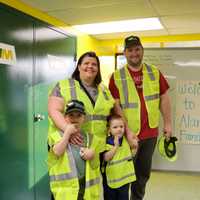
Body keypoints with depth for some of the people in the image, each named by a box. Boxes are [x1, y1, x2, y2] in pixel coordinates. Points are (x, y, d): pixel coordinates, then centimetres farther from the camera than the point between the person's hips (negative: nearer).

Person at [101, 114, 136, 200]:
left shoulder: (126, 140, -1)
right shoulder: (107, 142, -16)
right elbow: (106, 158, -24)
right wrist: (115, 146, -27)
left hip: (125, 177, 3)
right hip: (111, 178, -3)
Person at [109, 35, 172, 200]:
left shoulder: (154, 72, 2)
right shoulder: (116, 76, -7)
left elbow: (164, 97, 8)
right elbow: (116, 106, -11)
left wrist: (167, 123, 6)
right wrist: (127, 130, -16)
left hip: (151, 133, 4)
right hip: (128, 134, -3)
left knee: (144, 173, 19)